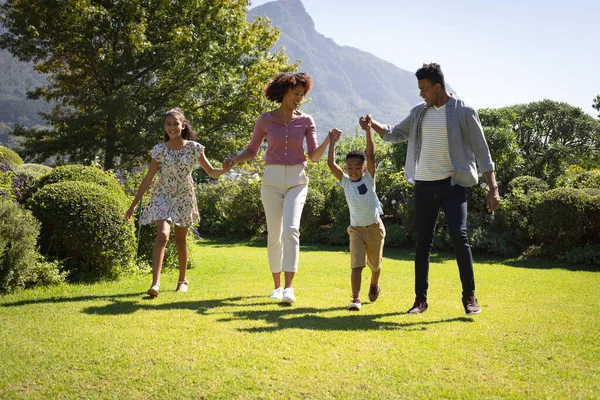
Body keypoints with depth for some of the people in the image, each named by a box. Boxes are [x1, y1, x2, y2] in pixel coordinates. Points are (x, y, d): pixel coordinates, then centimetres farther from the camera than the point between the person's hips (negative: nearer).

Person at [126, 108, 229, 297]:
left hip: (184, 197, 1)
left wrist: (225, 169, -25)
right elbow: (147, 180, -3)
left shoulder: (193, 148, -5)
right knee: (162, 235, -21)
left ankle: (182, 279, 29)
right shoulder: (160, 150, -6)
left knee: (181, 240, 11)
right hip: (163, 196, -1)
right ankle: (155, 283, -25)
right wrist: (133, 205, -4)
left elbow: (211, 172, -2)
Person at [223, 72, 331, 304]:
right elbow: (252, 150, 10)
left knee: (291, 229, -18)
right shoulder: (265, 120, 3)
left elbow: (313, 156, 1)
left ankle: (289, 288, -21)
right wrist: (234, 160, -8)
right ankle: (277, 285, 18)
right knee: (274, 234, 3)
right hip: (272, 180, 1)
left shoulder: (306, 121, 4)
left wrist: (328, 140, -16)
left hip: (296, 181, -1)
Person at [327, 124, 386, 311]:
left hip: (375, 228, 0)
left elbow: (371, 155, -19)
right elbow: (331, 164, -14)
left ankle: (374, 285, 45)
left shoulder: (369, 178, -8)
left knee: (375, 265, 16)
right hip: (356, 229, 0)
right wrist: (332, 142, -13)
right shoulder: (345, 182, -4)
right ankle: (355, 299, -12)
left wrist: (368, 131, -26)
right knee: (356, 265, -13)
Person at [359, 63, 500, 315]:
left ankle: (469, 296, -2)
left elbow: (481, 150, -5)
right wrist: (373, 124, -2)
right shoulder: (419, 112, 10)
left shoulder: (463, 112, -5)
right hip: (424, 185, 5)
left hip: (452, 184, -4)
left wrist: (492, 187, -12)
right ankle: (421, 299, 13)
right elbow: (394, 134, 18)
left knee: (459, 236, -16)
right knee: (423, 242, 6)